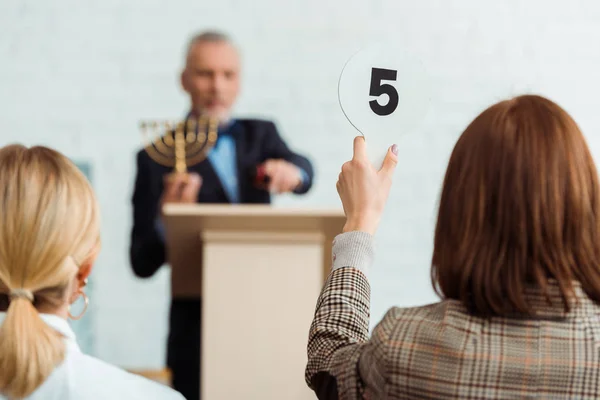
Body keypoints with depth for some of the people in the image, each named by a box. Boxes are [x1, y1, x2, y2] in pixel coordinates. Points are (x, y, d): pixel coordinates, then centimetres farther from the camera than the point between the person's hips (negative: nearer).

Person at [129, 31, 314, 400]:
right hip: (199, 332, -3)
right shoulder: (158, 158, 0)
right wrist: (166, 218, -23)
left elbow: (304, 171, -10)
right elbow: (143, 264, -4)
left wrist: (293, 171, -32)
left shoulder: (261, 134, 11)